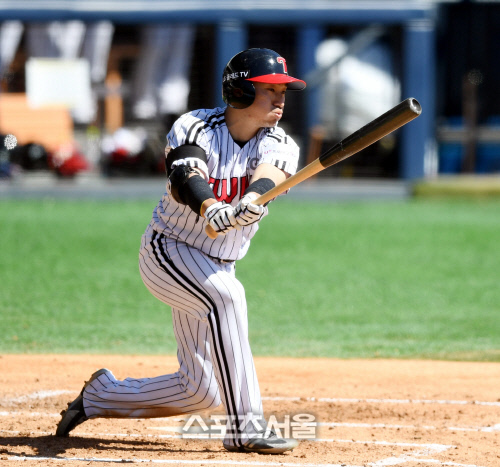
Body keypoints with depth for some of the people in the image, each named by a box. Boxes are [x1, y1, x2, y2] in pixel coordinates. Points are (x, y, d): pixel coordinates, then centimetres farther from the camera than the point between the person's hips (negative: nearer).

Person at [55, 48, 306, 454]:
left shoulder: (280, 145, -5)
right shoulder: (194, 128, -13)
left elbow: (268, 176, -29)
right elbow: (183, 178, -33)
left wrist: (253, 199, -53)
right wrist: (211, 209, -55)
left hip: (216, 267, 6)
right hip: (167, 251, -6)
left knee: (200, 391, 4)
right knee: (225, 296, -35)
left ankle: (100, 395, 28)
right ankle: (246, 428, -36)